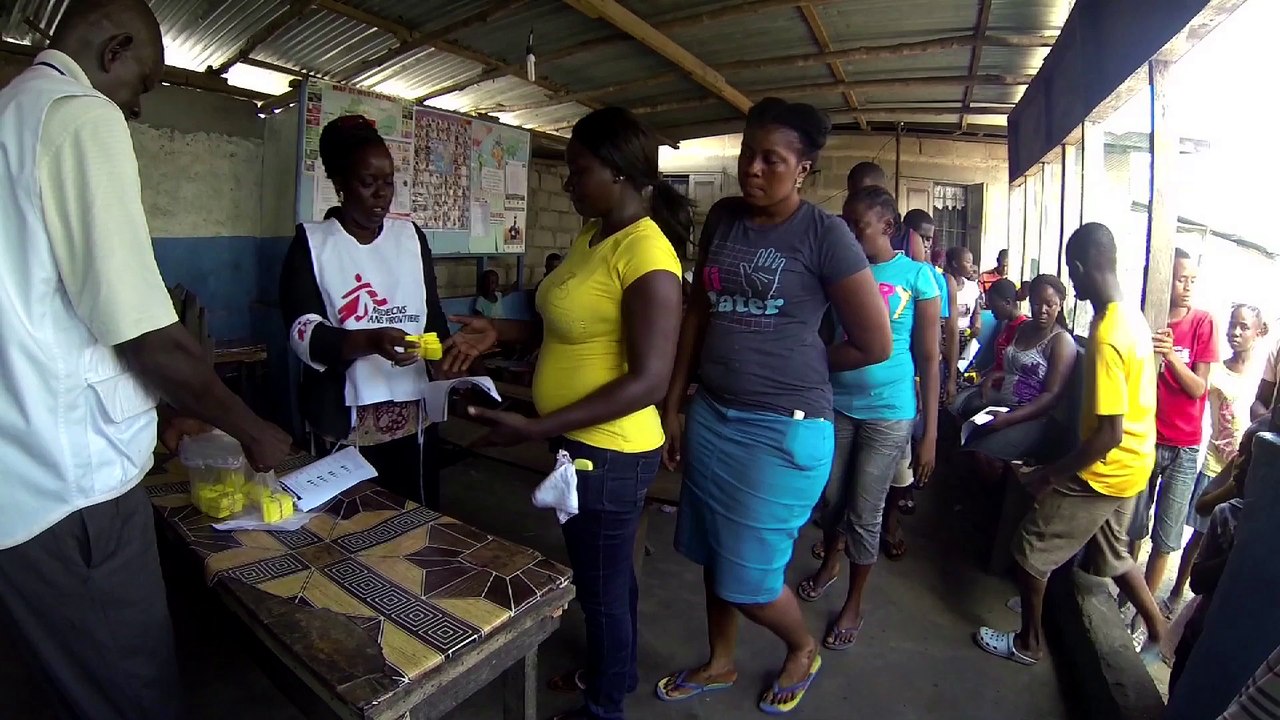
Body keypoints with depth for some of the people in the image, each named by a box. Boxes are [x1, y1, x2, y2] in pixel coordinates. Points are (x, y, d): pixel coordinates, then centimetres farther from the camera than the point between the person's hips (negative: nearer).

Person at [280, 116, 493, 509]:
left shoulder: (412, 238, 9)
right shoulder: (311, 243, -1)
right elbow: (303, 332, -12)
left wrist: (448, 350, -9)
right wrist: (370, 341, -29)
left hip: (411, 416, 3)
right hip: (342, 421, -2)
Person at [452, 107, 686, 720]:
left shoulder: (646, 252, -22)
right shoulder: (590, 235, 6)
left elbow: (648, 380, -26)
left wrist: (533, 430, -27)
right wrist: (497, 331, 0)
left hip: (610, 452, -9)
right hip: (583, 443, 9)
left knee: (601, 588, 14)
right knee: (608, 574, 27)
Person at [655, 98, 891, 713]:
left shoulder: (825, 234, -11)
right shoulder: (722, 218, 5)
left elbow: (875, 344, -7)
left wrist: (799, 366, 4)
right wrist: (672, 404, 10)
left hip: (785, 429, -5)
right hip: (711, 417, 6)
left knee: (748, 578, 6)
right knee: (713, 556, 20)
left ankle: (803, 649, 41)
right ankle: (719, 664, 47)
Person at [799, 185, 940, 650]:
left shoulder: (917, 275, -6)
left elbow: (929, 359, -4)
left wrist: (930, 435, -5)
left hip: (888, 413, -3)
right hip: (836, 404, 3)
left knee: (864, 513, 8)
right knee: (832, 498, 17)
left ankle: (854, 603, 30)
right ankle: (830, 563, 47)